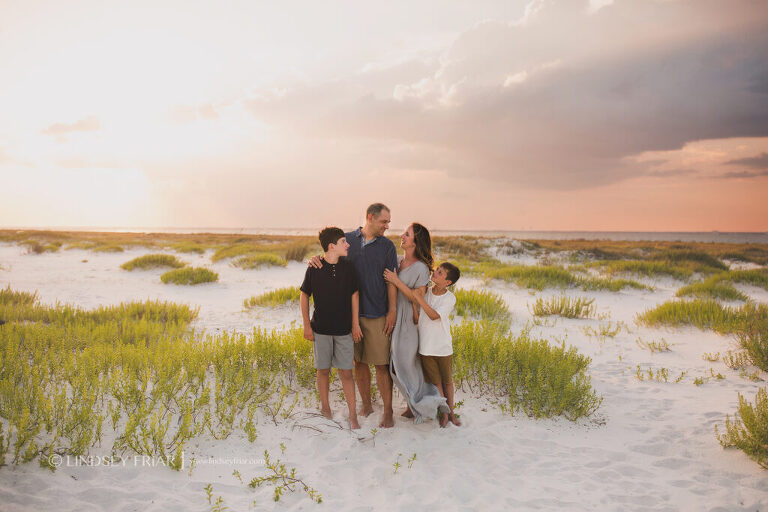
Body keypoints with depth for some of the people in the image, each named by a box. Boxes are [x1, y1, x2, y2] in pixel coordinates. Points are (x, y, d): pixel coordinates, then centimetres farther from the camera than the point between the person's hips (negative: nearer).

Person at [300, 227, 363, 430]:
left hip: (344, 329, 1)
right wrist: (307, 325, 0)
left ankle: (353, 415, 9)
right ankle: (325, 407, 30)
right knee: (323, 370, 10)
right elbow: (304, 296, 2)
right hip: (321, 329, -1)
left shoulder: (348, 268, -2)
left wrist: (355, 325, 2)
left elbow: (354, 296, 4)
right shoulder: (314, 269, -7)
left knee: (346, 372, 1)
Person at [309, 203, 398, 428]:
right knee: (359, 361, 11)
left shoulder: (387, 246, 1)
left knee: (382, 364, -1)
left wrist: (392, 312, -6)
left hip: (377, 314, -2)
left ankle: (387, 412, 11)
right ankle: (366, 405, 27)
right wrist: (316, 259, -8)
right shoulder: (347, 239, 4)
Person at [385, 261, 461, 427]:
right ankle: (443, 413, 28)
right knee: (435, 382, 10)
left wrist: (419, 299, -34)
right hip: (426, 347, 1)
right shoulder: (425, 292, -4)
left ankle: (451, 412, 32)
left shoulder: (450, 298, -10)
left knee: (447, 381, 14)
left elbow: (434, 316, -25)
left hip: (443, 348, -1)